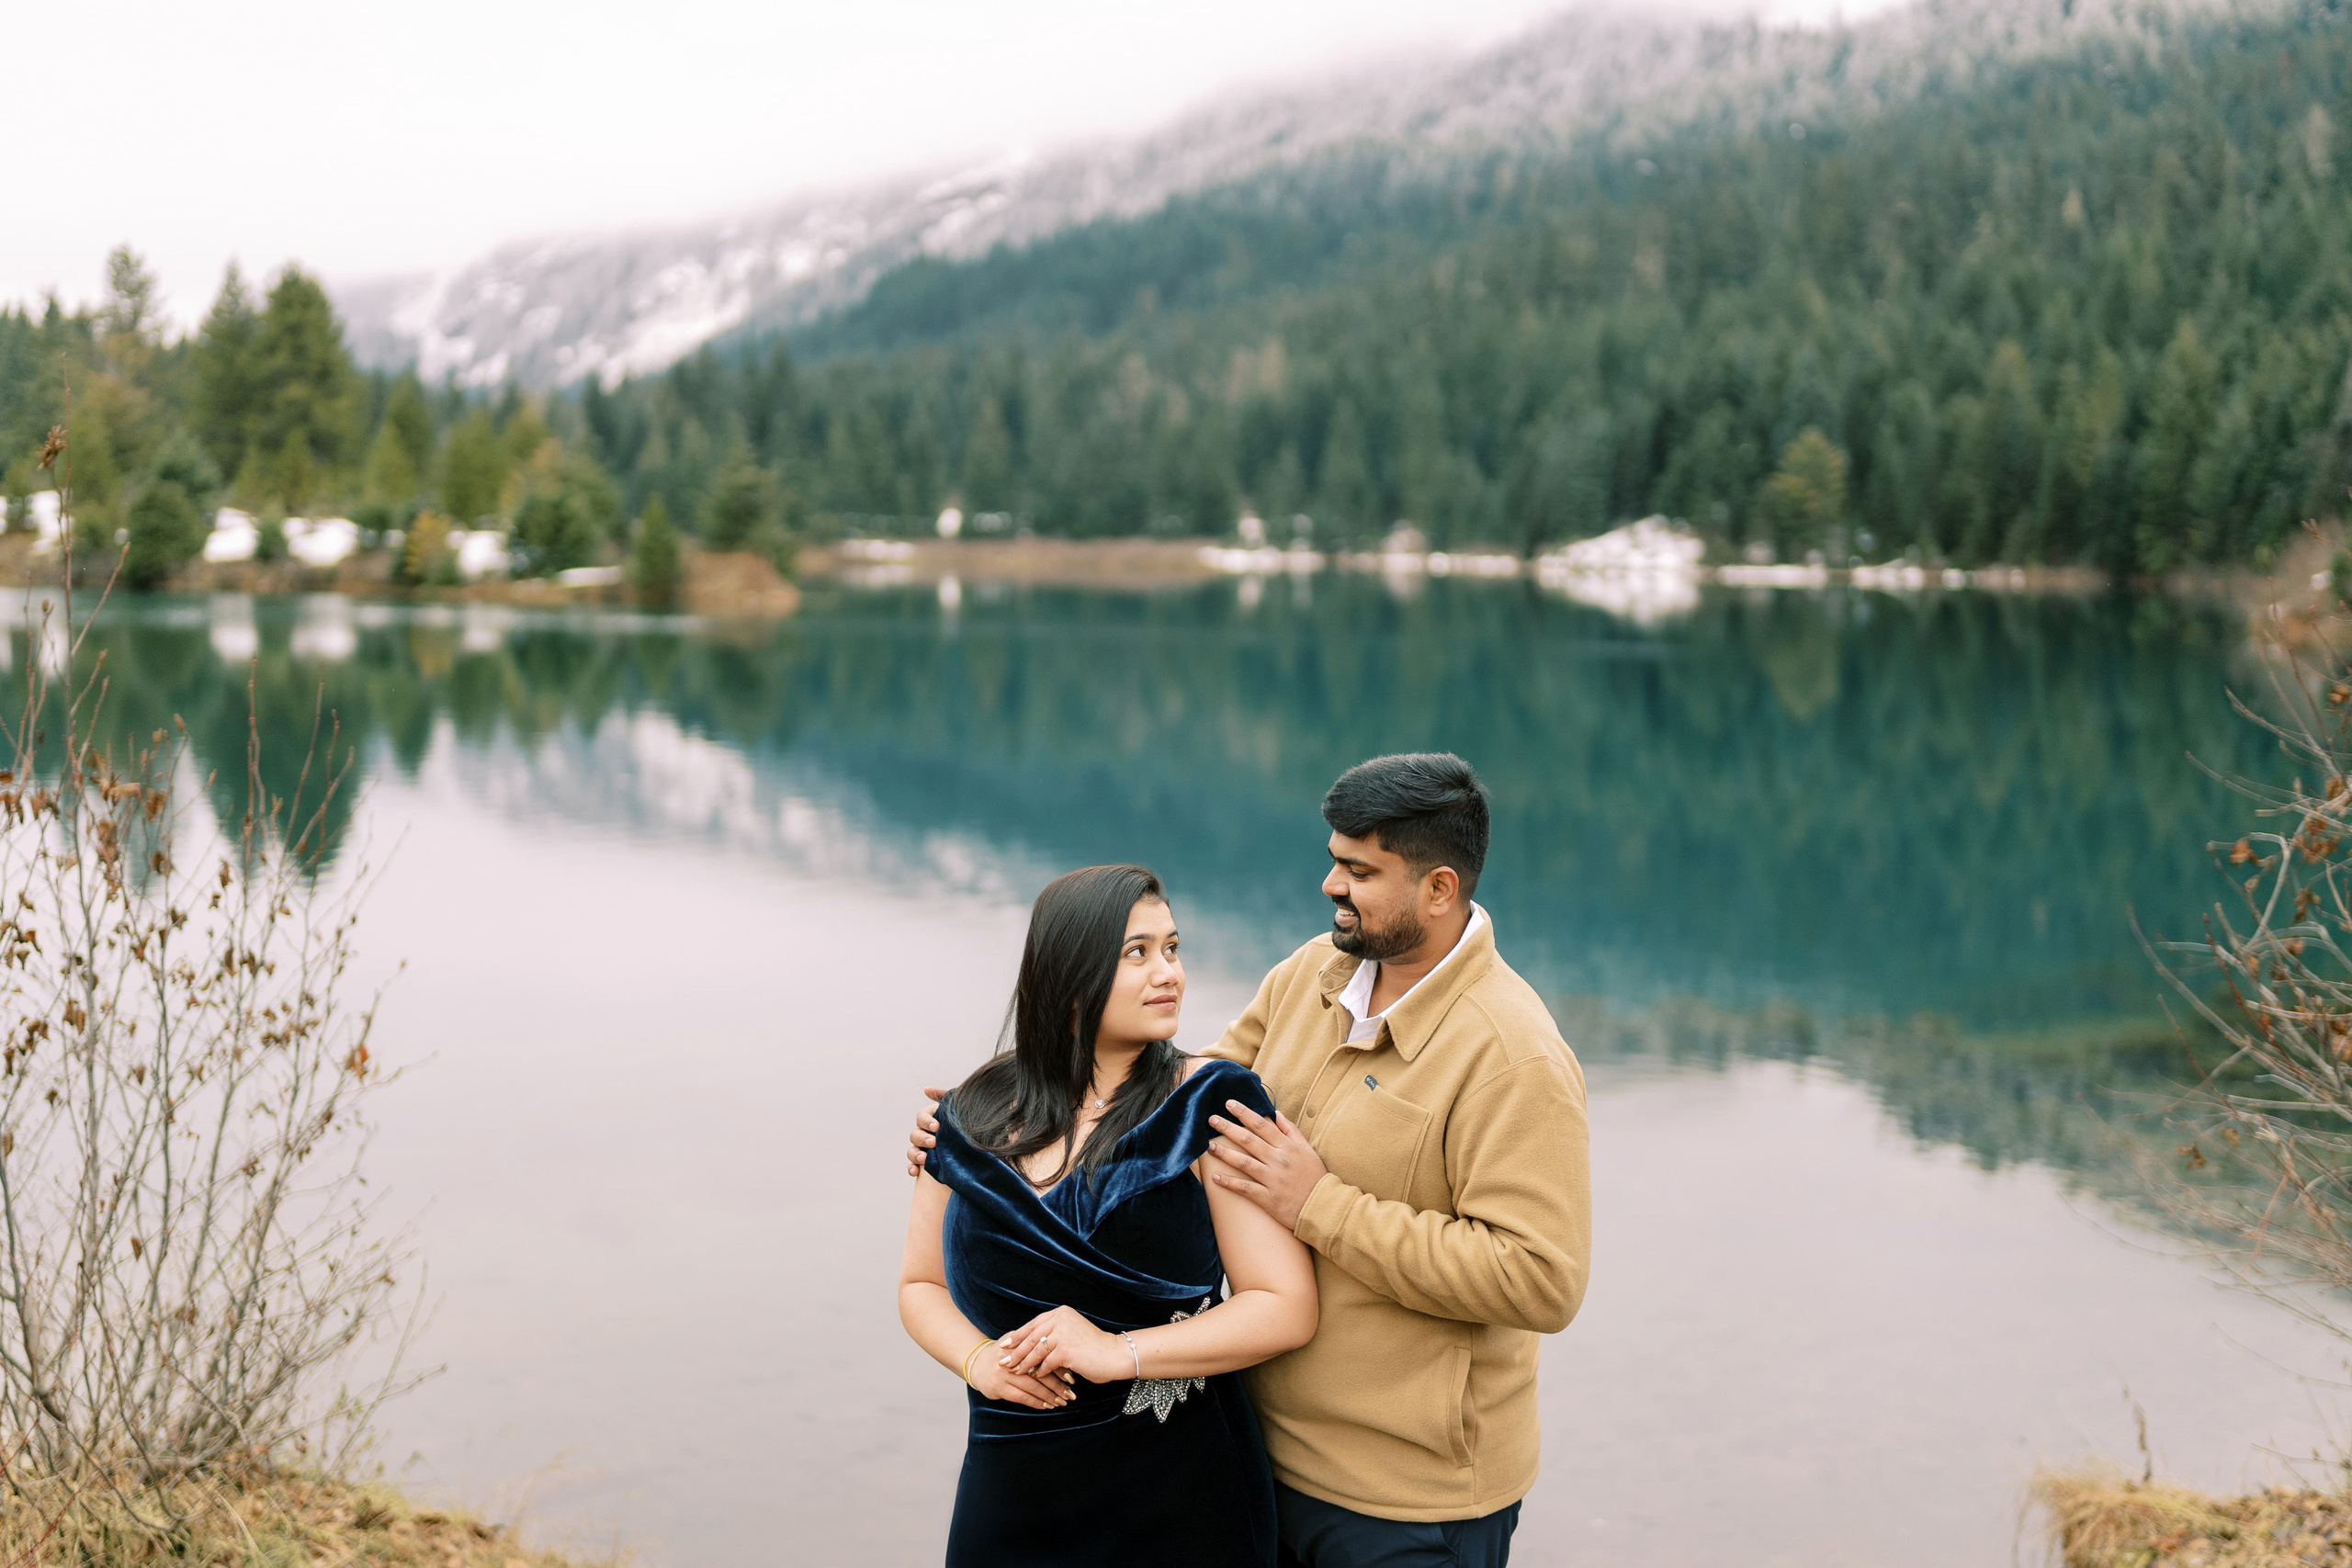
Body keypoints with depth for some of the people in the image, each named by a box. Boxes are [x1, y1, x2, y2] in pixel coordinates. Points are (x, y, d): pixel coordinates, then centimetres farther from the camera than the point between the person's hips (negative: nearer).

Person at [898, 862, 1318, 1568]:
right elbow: (922, 1284, 13)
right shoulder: (977, 1116, 3)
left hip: (1179, 1493, -3)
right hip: (1010, 1488, 3)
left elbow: (1286, 1308, -11)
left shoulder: (1210, 1105, -8)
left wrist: (1118, 1353, -19)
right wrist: (979, 1362, -8)